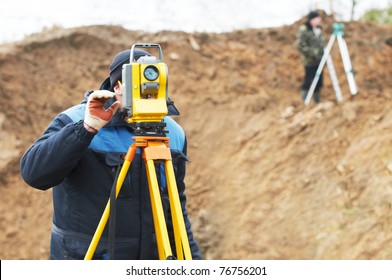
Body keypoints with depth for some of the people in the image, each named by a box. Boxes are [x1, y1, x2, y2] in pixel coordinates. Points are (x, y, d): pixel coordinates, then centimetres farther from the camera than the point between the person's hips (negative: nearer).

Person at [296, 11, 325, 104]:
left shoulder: (318, 29, 13)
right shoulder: (304, 30, -11)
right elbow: (300, 45, -15)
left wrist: (323, 53, 12)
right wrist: (312, 53, -19)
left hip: (319, 60, 7)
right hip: (310, 61, -7)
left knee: (319, 81, 7)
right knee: (309, 80, -8)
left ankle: (317, 100, 15)